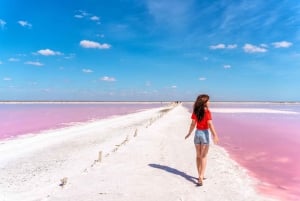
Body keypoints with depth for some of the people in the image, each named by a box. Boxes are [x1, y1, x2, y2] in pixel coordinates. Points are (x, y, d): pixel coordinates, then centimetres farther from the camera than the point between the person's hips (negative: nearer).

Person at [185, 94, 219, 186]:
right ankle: (201, 177, -3)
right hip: (205, 133, -4)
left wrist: (189, 133, 14)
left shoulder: (195, 112, 0)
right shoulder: (207, 112, -12)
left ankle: (200, 176, 25)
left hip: (197, 133, 4)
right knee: (203, 157, 3)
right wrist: (215, 135, -17)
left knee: (198, 156, 15)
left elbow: (193, 124, 2)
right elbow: (210, 125, -18)